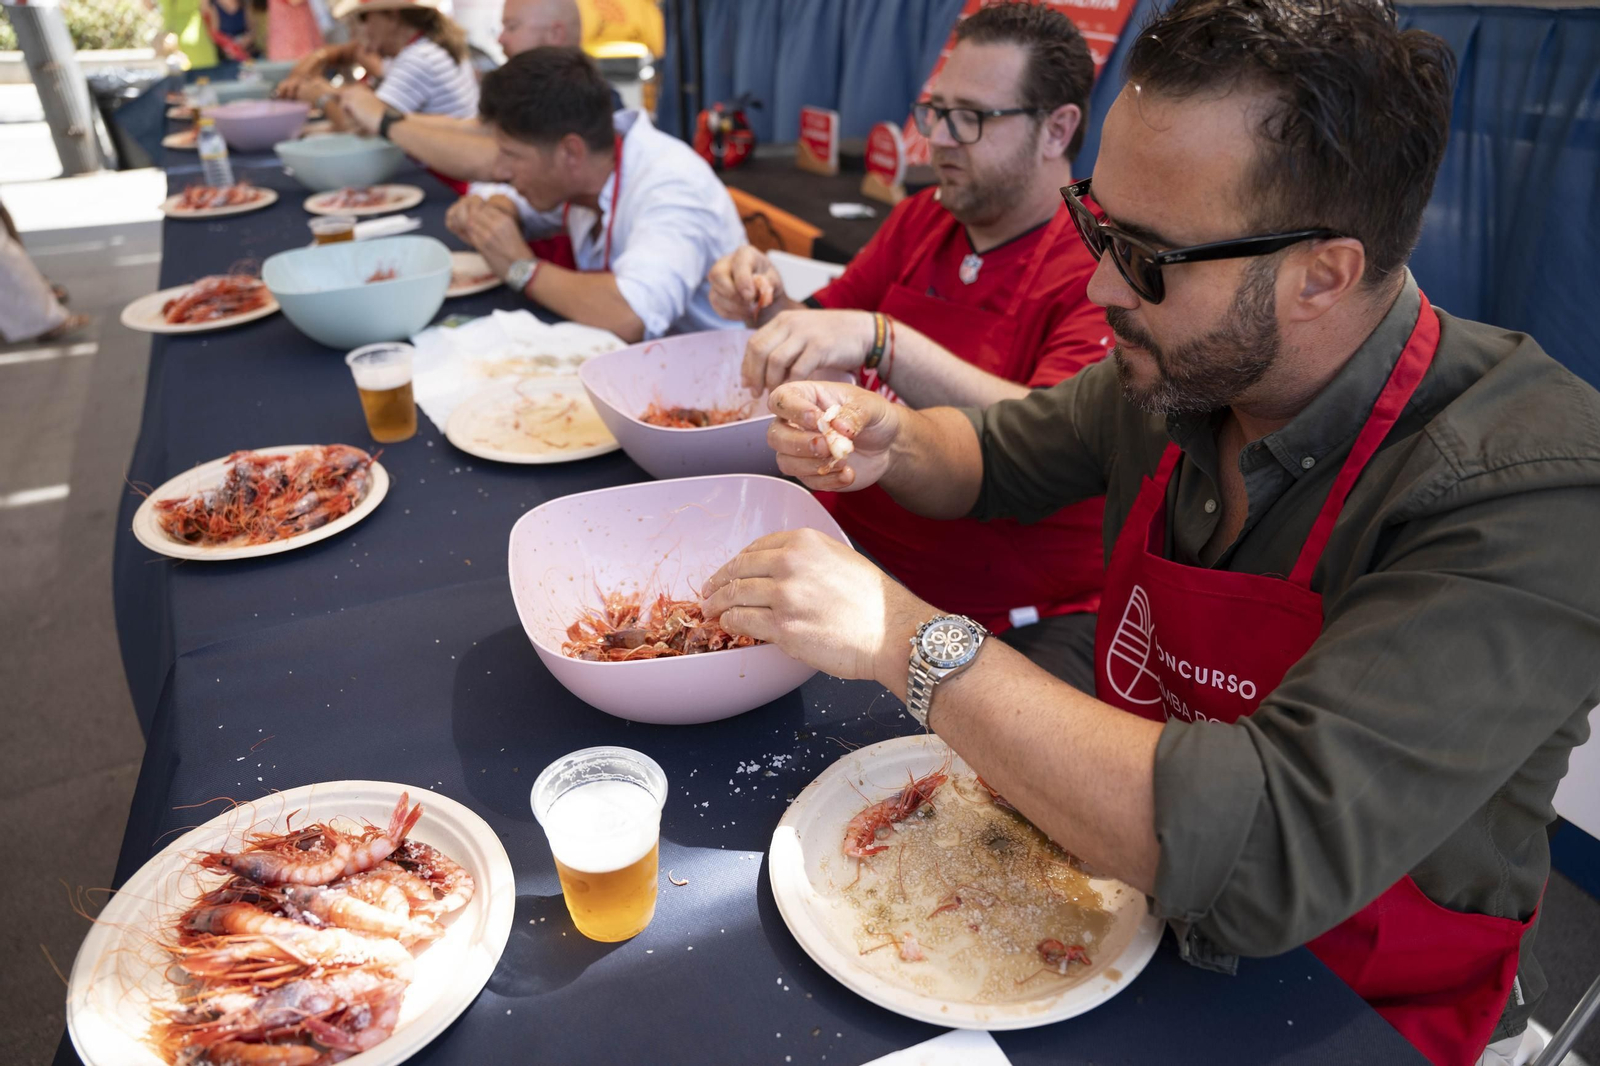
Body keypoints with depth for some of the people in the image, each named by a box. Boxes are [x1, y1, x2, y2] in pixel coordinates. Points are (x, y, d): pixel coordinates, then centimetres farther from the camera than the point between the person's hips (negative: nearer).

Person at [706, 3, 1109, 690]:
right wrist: (769, 307, -3)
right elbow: (826, 333, 19)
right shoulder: (920, 219, 11)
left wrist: (882, 340, -35)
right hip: (849, 543, 6)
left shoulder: (1106, 268, -11)